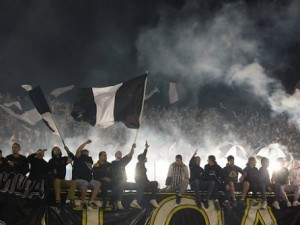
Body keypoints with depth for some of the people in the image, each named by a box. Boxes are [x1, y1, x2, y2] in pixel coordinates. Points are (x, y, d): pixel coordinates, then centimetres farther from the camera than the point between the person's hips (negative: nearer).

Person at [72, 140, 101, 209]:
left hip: (88, 180, 6)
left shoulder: (89, 160, 25)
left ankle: (92, 201, -24)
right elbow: (78, 151, -11)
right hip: (78, 180, -6)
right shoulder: (79, 159, 8)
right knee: (85, 183, -38)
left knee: (98, 183, -19)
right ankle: (83, 201, -23)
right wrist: (86, 143, -5)